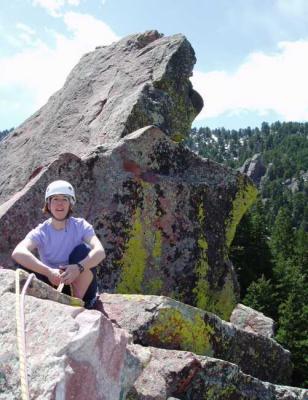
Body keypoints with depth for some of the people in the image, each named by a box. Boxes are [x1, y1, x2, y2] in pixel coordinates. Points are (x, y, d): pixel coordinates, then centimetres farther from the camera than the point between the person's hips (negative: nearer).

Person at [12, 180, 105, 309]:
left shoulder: (80, 226, -10)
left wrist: (79, 268, -46)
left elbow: (100, 251, -27)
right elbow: (18, 253, -31)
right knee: (25, 265, -22)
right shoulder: (41, 232, -10)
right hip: (53, 287, 1)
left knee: (83, 250, -26)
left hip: (81, 287, 0)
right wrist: (48, 272, -44)